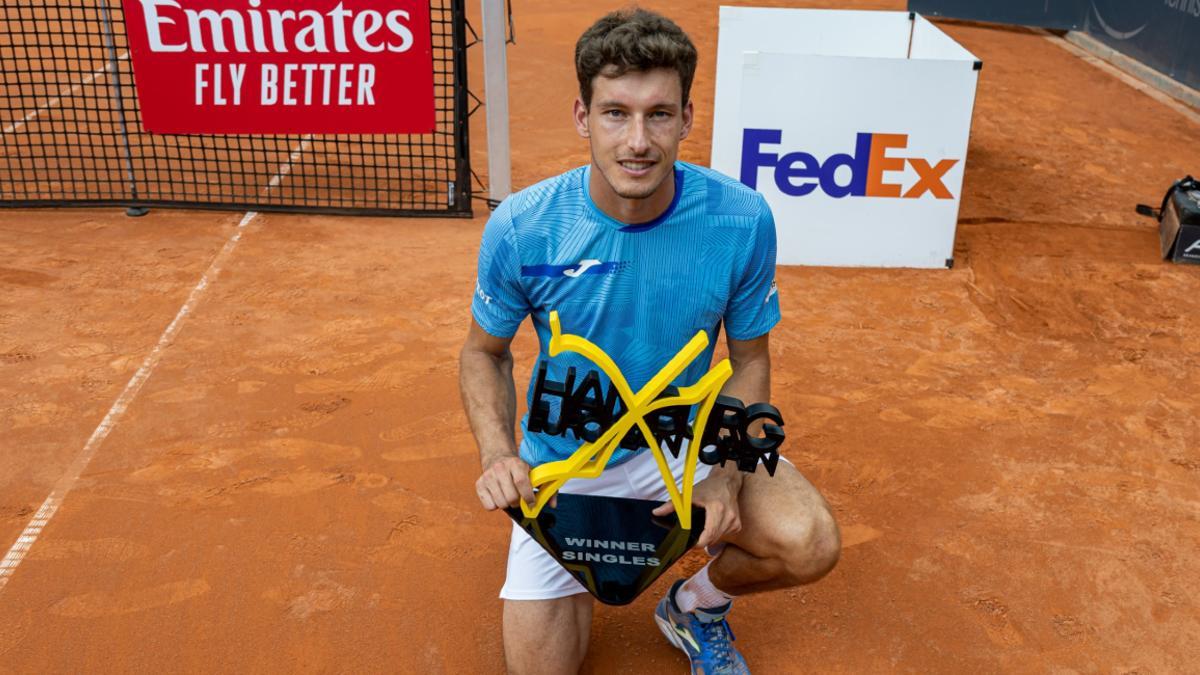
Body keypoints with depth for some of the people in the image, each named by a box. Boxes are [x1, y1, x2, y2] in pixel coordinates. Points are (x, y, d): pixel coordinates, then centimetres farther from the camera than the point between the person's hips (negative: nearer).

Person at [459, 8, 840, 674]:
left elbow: (750, 360, -5)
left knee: (810, 545, -25)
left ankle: (695, 606, 11)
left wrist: (724, 473, -21)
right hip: (564, 460, 0)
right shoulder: (520, 228, -20)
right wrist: (498, 454, -21)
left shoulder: (742, 219, -19)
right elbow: (484, 351, -3)